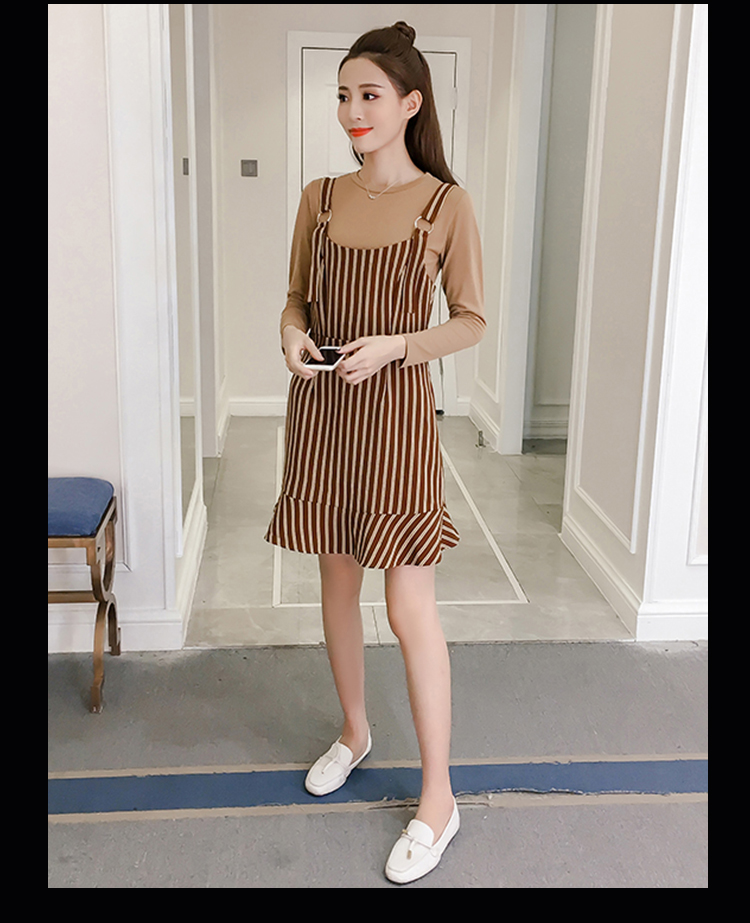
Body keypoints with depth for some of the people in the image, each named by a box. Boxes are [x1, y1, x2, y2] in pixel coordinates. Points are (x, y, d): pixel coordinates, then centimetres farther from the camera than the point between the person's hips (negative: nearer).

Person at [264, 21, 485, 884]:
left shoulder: (446, 204, -6)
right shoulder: (319, 197, 6)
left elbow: (471, 320, -3)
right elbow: (297, 296, 14)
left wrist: (391, 345, -19)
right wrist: (291, 334, -9)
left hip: (396, 410, -4)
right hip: (319, 408, 5)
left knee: (410, 608, -4)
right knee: (337, 583, 15)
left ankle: (438, 798, 11)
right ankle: (354, 731, 38)